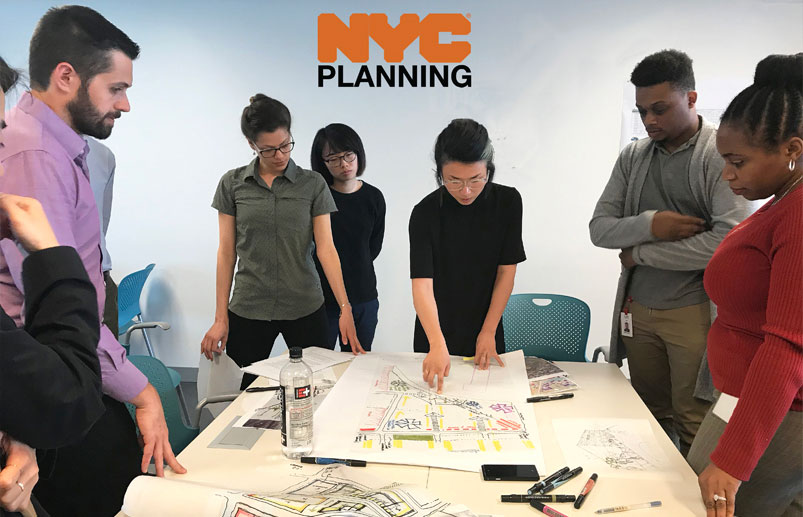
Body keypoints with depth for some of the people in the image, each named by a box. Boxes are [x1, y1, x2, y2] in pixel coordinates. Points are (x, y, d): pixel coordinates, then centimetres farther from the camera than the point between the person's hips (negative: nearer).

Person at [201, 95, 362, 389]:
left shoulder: (313, 184, 1)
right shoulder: (232, 184, 3)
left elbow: (326, 248, -4)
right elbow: (226, 252, 4)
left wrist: (345, 308, -13)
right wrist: (220, 318, 1)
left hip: (305, 309, 0)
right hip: (248, 310, 1)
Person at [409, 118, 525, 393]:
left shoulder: (507, 202, -11)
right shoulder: (426, 213, -18)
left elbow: (506, 271, -7)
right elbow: (422, 284, -26)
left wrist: (489, 332, -11)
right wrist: (437, 345, -38)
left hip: (485, 333, 2)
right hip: (436, 335, -1)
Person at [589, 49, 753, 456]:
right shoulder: (634, 156, 8)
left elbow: (731, 241, -20)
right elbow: (599, 227, 5)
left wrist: (641, 254, -11)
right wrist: (649, 224, -15)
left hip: (695, 311, -5)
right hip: (639, 308, 5)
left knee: (693, 428, 2)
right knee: (649, 418, 16)